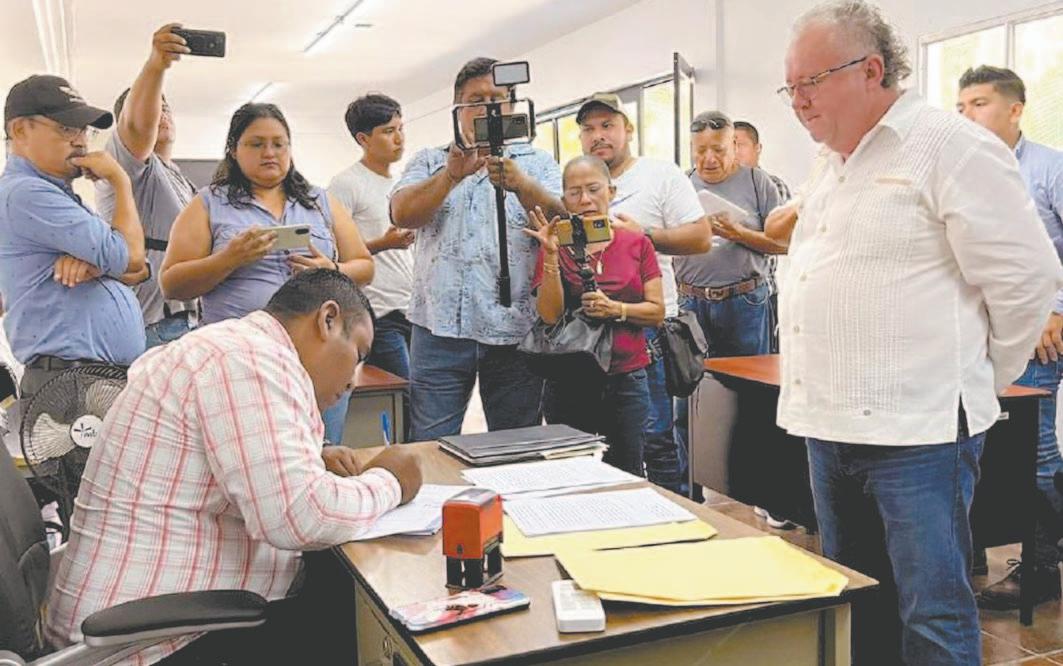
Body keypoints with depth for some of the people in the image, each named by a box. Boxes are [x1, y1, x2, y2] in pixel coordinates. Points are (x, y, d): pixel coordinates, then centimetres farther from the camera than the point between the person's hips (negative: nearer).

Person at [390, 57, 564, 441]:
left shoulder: (537, 163, 12)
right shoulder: (430, 162, 14)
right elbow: (402, 215, -4)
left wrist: (520, 184, -24)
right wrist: (452, 174, -19)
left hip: (515, 330, 0)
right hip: (441, 327, 0)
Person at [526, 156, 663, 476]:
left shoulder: (637, 244, 5)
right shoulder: (556, 246, 2)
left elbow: (657, 311, 2)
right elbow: (550, 315, -9)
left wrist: (616, 309, -15)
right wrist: (551, 256, -17)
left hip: (626, 380, 1)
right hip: (569, 383, -1)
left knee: (627, 476, 6)